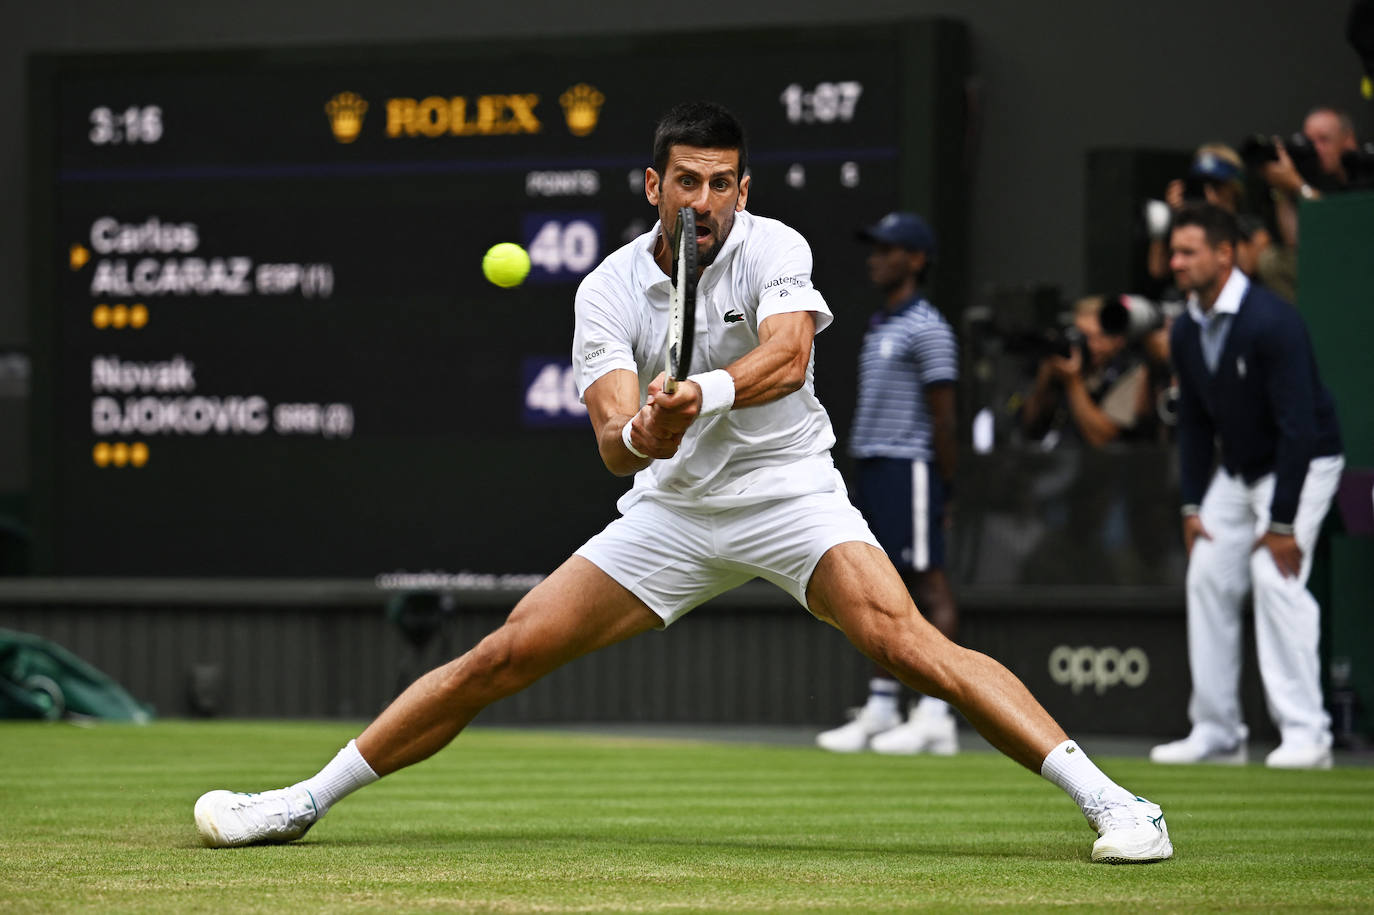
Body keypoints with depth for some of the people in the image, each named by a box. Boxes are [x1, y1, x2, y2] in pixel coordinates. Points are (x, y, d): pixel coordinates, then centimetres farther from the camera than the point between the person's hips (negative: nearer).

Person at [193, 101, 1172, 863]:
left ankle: (1108, 799, -26)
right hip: (670, 509, 3)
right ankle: (306, 802, 7)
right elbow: (614, 437, -17)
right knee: (503, 657, -3)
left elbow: (787, 355, -31)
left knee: (909, 643, -26)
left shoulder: (773, 249, -12)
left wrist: (705, 393, -50)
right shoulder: (609, 290, -6)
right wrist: (640, 434, -41)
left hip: (789, 493, -3)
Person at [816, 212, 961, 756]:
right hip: (870, 468, 10)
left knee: (929, 585, -10)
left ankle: (936, 715, -12)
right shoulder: (879, 327, 19)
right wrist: (862, 478, 18)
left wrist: (944, 486, -13)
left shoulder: (926, 329, -9)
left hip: (910, 467, -10)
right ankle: (881, 708, 13)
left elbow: (943, 415, -12)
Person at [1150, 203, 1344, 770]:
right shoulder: (1186, 331, -1)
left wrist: (1282, 522, -28)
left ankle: (1304, 734, -18)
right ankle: (1216, 733, 9)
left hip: (1302, 466, -8)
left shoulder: (1271, 322, -26)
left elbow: (1298, 425, -28)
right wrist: (1193, 505, 2)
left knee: (1276, 579, -20)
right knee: (1208, 579, 2)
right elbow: (1195, 423, 10)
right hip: (1235, 469, 8)